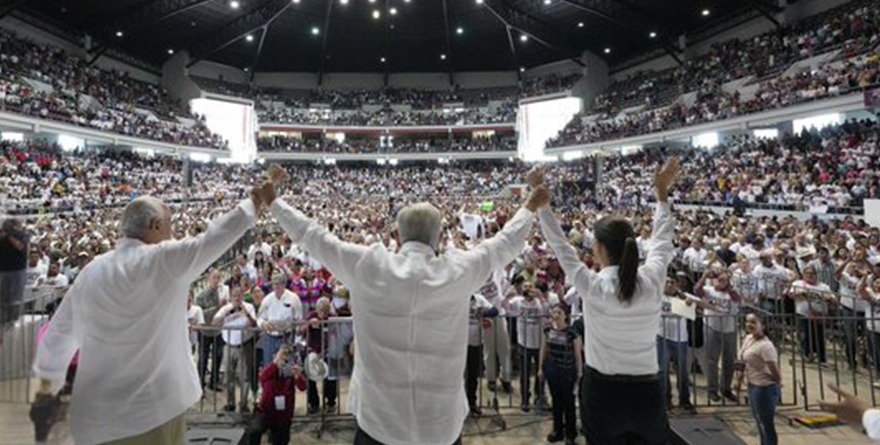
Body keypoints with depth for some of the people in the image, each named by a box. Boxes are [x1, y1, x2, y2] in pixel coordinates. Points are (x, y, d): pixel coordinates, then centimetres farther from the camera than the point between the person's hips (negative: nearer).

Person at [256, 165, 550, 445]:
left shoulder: (368, 266, -10)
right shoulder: (458, 271, -9)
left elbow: (312, 236, 3)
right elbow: (506, 243, 8)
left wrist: (272, 200, 19)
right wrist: (530, 207, 26)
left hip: (378, 420, 0)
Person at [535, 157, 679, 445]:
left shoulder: (593, 286, -16)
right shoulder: (652, 281, -8)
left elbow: (559, 244, -6)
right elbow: (662, 240, 9)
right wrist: (662, 192, 20)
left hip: (603, 393, -3)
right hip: (647, 394, 3)